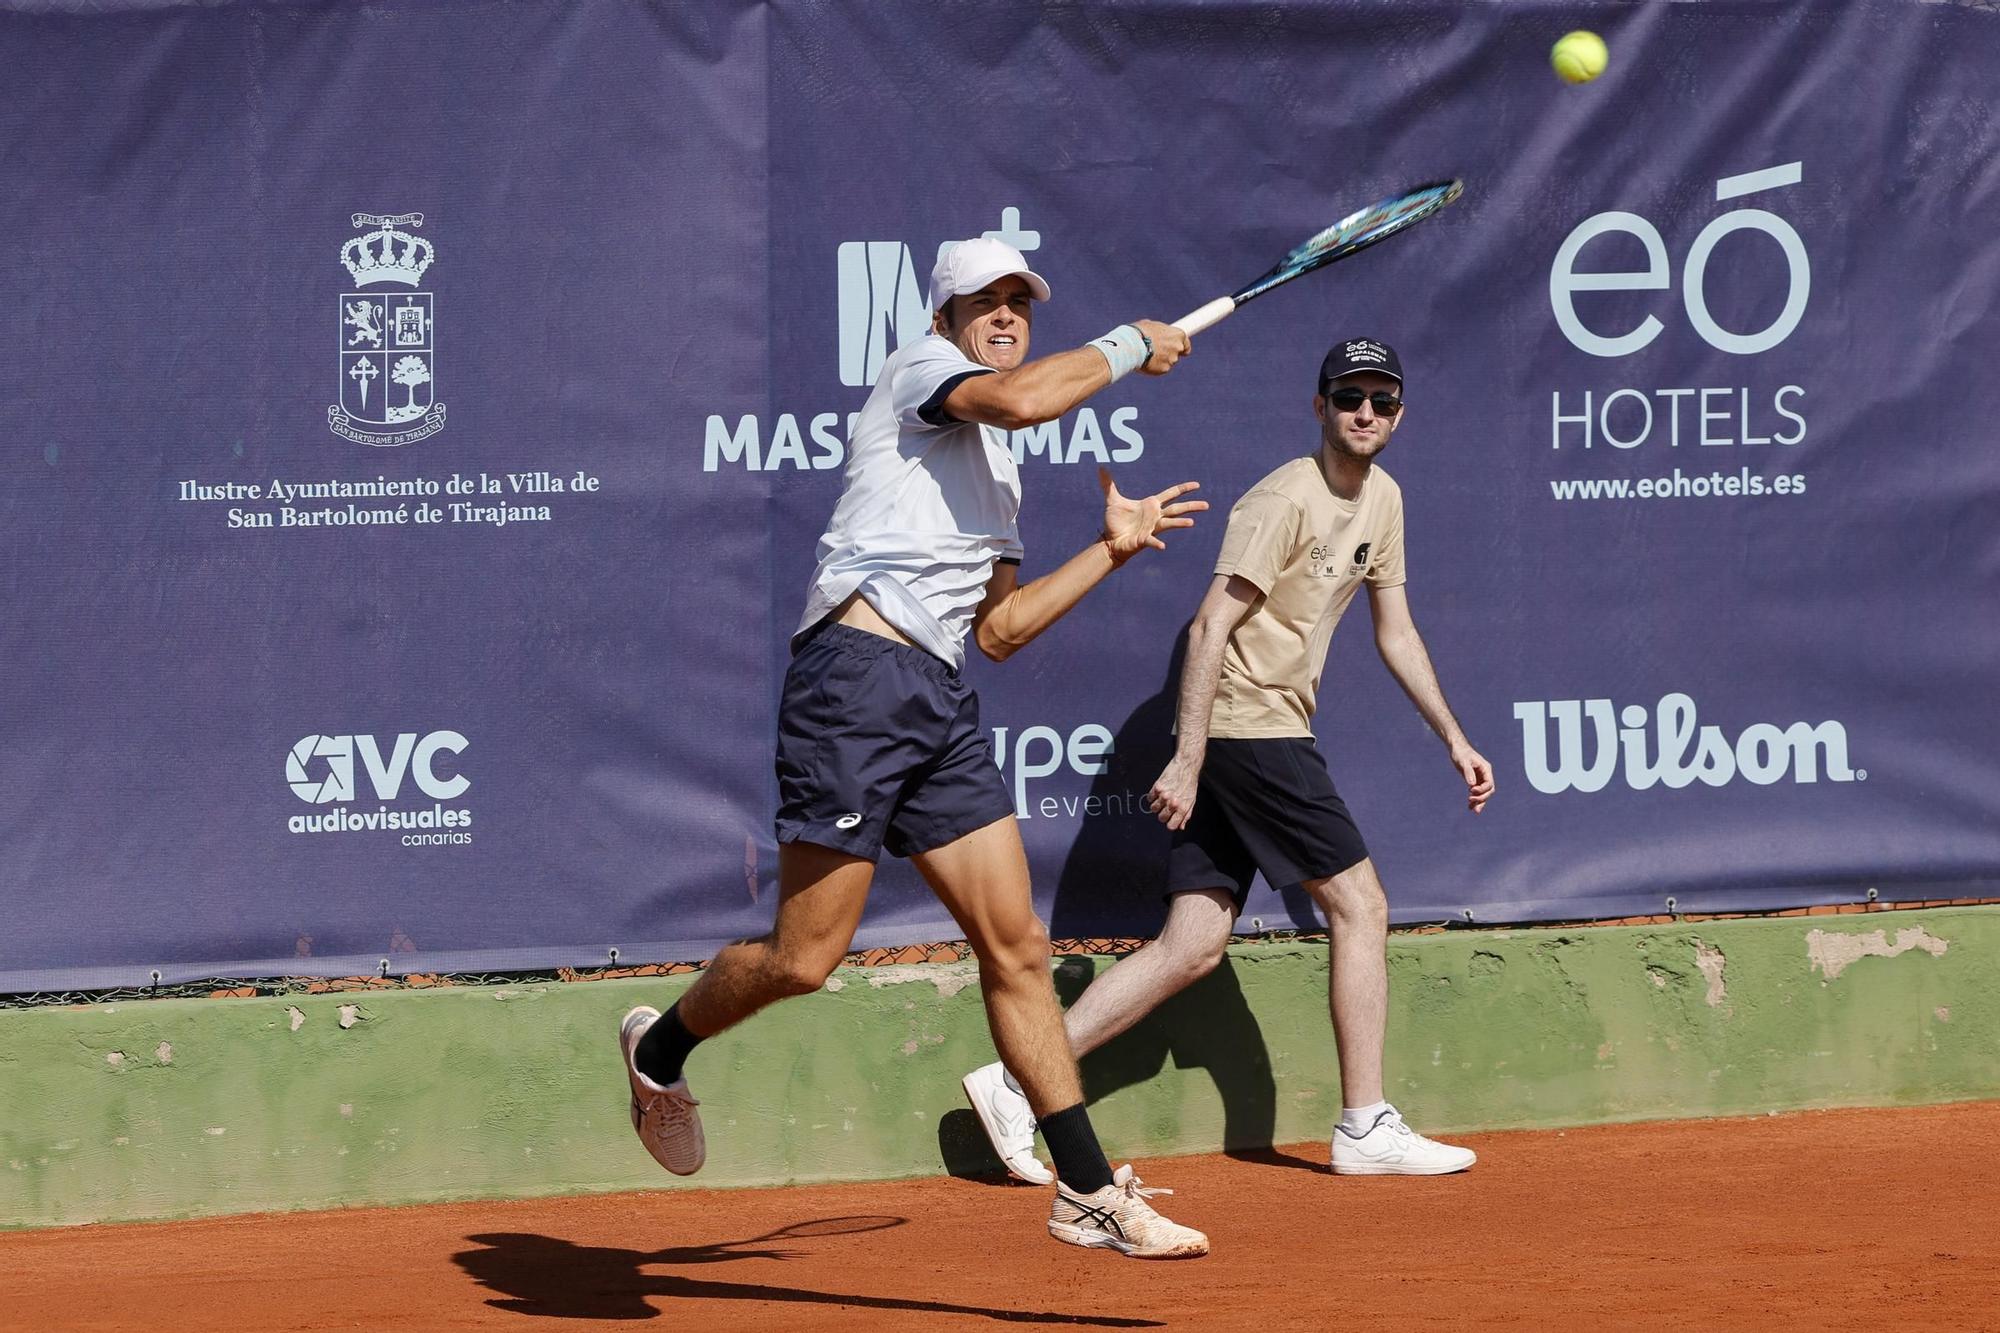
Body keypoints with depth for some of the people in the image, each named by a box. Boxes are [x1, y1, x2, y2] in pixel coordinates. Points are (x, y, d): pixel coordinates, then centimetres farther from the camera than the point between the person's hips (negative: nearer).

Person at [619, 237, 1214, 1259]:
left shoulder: (997, 475, 28)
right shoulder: (920, 368, 4)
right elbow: (1017, 397, -19)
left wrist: (1111, 549, 24)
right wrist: (1127, 347, -5)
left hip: (940, 701, 9)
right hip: (858, 668, -9)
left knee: (1017, 948, 2)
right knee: (805, 960, -7)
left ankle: (1088, 1194, 2)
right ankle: (661, 1047, 21)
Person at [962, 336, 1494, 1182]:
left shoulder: (1380, 500, 14)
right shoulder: (1286, 500, -13)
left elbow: (1395, 633, 23)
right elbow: (1212, 625, -18)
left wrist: (1453, 738, 20)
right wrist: (1188, 759, -22)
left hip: (1266, 739, 9)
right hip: (1247, 728, -9)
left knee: (1193, 949, 2)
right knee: (1359, 905, -5)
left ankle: (1014, 1083, -1)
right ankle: (1366, 1128, 1)